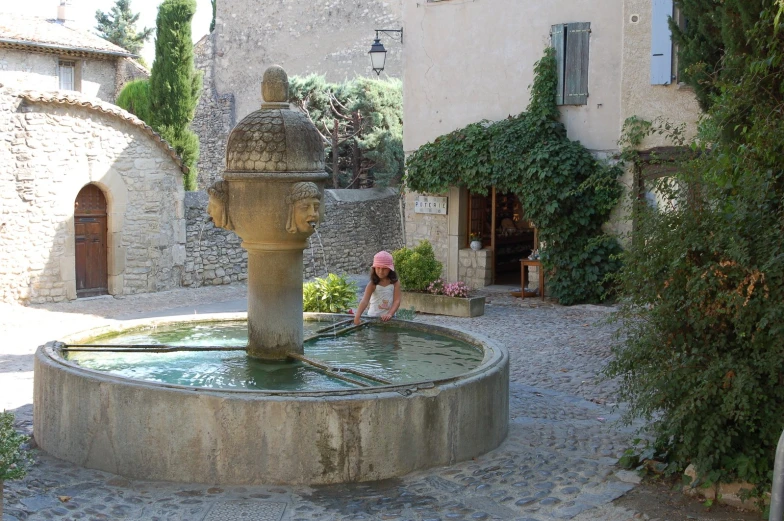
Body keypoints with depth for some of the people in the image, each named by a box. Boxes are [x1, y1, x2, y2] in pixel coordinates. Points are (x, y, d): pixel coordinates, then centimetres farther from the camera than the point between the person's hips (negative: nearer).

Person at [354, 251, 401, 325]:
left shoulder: (395, 283, -6)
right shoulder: (372, 284, -11)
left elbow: (397, 301, -9)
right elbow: (364, 301, -23)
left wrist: (389, 314, -25)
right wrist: (357, 316, -38)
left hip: (388, 318, 1)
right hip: (373, 317, -1)